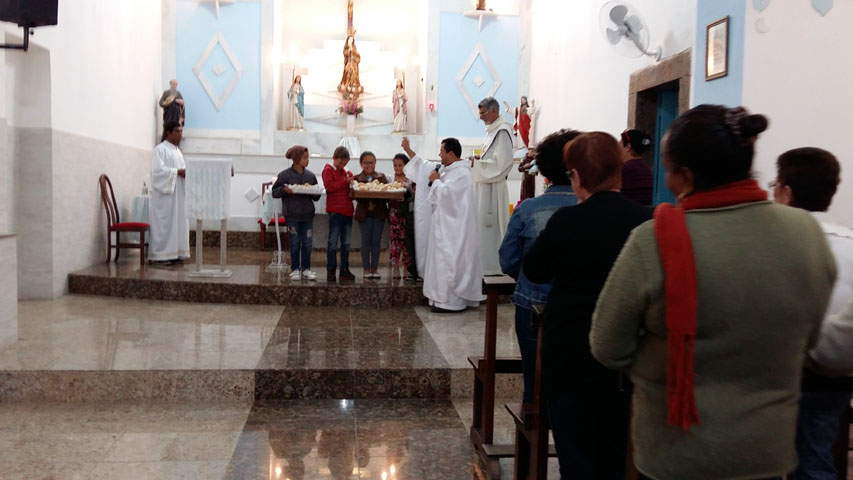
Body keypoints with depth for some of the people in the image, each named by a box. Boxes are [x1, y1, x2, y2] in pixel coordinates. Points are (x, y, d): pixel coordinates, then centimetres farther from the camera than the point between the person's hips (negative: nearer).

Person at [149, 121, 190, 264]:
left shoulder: (177, 150, 20)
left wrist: (186, 172, 1)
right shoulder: (160, 149, -6)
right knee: (164, 223, -7)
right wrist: (178, 172, -19)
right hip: (165, 193, -8)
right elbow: (158, 170, -16)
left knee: (178, 222, 7)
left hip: (178, 192, 8)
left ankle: (175, 253, 11)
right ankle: (160, 254, -2)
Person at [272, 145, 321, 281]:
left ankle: (306, 269, 15)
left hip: (307, 214, 3)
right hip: (292, 215, -3)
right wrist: (284, 190, -18)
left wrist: (315, 193, -10)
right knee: (295, 243, 4)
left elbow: (316, 197, 12)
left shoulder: (311, 175, 7)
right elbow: (274, 192, 0)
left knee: (307, 242, 5)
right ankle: (295, 269, 13)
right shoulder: (285, 175, -3)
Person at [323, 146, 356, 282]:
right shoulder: (328, 170, 2)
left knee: (346, 242, 9)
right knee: (333, 241, -4)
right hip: (335, 210, -6)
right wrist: (345, 182, -13)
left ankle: (344, 269, 15)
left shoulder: (348, 173, 18)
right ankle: (330, 270, 2)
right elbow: (329, 186, -14)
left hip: (347, 211, 6)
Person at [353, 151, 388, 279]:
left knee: (376, 241, 5)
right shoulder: (357, 178, 3)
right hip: (365, 212, -1)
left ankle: (374, 268, 12)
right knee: (366, 241, 3)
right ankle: (366, 268, 11)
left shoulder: (382, 177, 8)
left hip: (379, 212, 2)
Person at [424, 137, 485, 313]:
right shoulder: (449, 170, 14)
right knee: (448, 260, 12)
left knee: (450, 261, -7)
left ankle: (451, 302, -2)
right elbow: (439, 194, 18)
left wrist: (436, 180, -8)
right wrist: (435, 181, 1)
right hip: (447, 225, 10)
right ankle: (448, 298, 19)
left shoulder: (461, 172, -16)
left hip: (454, 227, -10)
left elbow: (445, 193, -25)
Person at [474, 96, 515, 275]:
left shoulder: (502, 131, -15)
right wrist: (480, 159, 6)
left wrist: (478, 163, -14)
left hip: (493, 187, -10)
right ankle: (484, 264, 20)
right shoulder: (492, 130, 15)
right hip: (484, 184, 10)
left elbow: (502, 163, -21)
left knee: (489, 226, -4)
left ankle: (492, 266, 4)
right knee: (483, 225, 12)